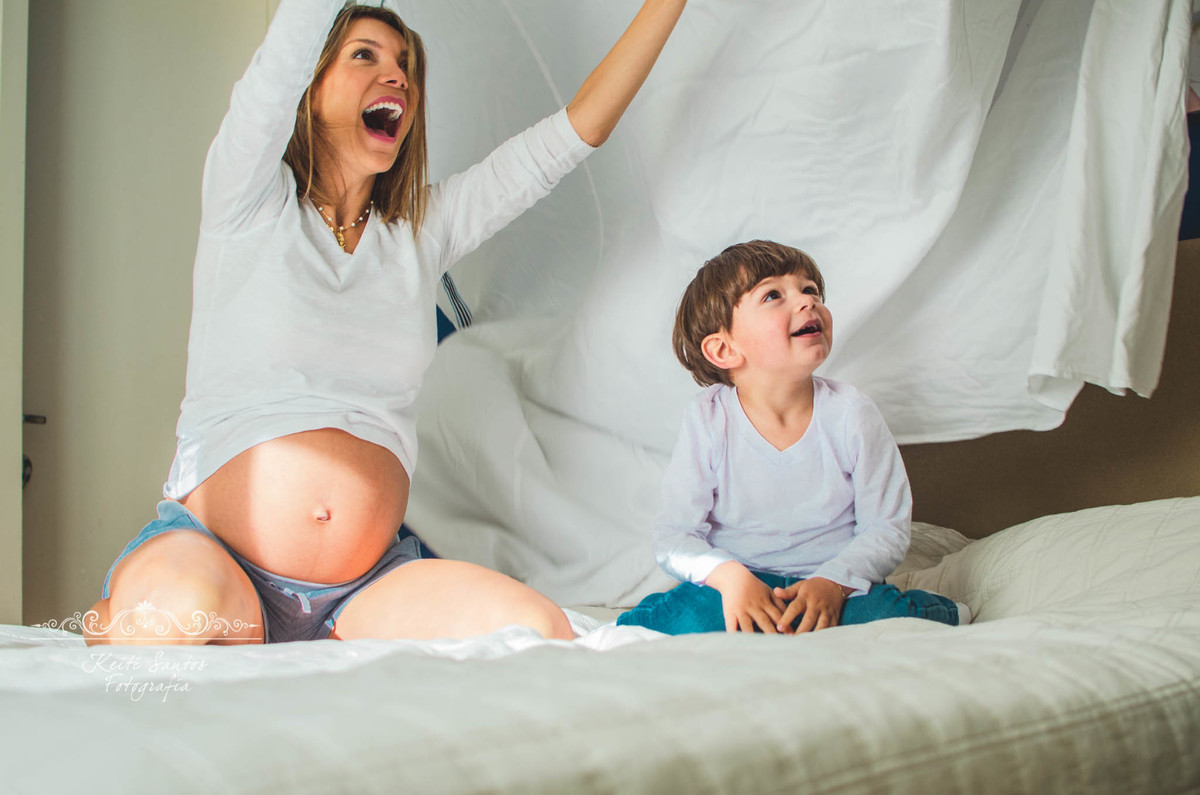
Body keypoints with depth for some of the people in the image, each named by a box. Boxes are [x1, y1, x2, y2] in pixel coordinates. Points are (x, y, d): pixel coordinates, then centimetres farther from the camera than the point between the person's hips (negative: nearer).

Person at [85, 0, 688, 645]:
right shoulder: (251, 201, 1)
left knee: (540, 631, -23)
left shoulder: (421, 230, 12)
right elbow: (286, 52, -16)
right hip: (210, 549, -4)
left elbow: (580, 127, 12)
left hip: (366, 581, 4)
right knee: (171, 603, -39)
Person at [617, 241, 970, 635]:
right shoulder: (709, 420, -9)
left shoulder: (850, 413, -6)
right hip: (745, 586, -1)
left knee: (891, 616, -31)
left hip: (837, 584, 1)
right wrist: (728, 575, -26)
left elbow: (887, 530, -3)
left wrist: (834, 581, -22)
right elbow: (675, 535, -6)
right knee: (693, 615, -34)